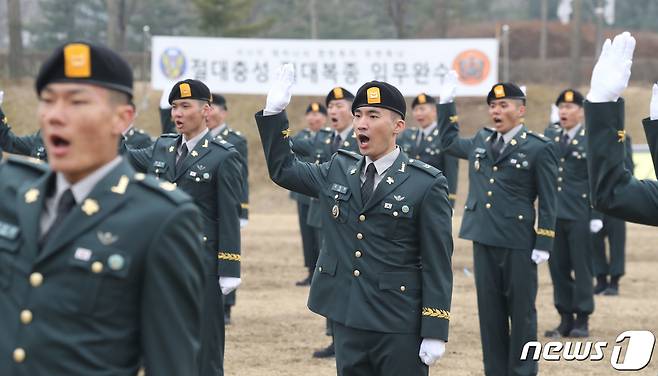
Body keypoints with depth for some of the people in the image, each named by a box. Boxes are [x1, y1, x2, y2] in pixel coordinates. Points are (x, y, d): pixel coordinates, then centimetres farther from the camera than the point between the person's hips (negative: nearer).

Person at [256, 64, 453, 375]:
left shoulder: (427, 184, -8)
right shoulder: (338, 170, 8)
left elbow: (437, 264, -9)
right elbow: (282, 169, 22)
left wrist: (435, 332, -12)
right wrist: (274, 111, 10)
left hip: (399, 327, -5)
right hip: (347, 321, 5)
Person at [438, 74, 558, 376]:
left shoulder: (539, 149, -6)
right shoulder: (481, 141, 10)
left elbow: (547, 202, -6)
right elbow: (448, 142, 29)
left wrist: (543, 244, -10)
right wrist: (446, 103, 22)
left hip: (518, 244, -5)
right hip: (484, 239, 5)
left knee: (521, 312, 4)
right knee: (490, 311, 9)